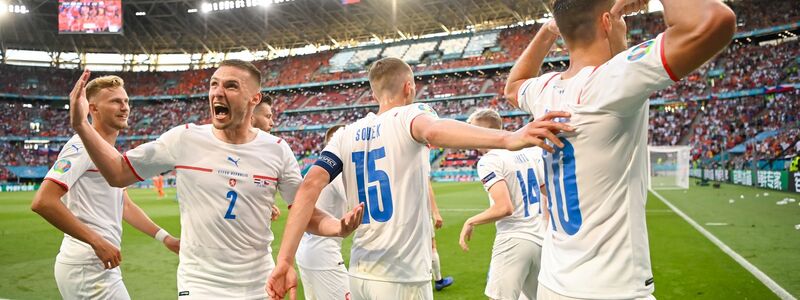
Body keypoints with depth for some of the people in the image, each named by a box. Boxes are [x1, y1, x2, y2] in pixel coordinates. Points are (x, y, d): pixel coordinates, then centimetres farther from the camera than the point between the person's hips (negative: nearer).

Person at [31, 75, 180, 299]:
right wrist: (97, 241, -22)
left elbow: (125, 205, 23)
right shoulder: (84, 145, -13)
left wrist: (164, 237, 16)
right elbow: (43, 202, -24)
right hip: (89, 267, -10)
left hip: (98, 263, 10)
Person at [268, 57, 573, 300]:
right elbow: (432, 131, -30)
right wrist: (508, 139, -46)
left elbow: (310, 185, -7)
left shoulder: (346, 135, 7)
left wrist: (285, 261, -10)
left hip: (360, 275, 5)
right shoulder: (409, 115, -6)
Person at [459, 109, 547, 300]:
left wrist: (470, 222, -8)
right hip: (541, 240, 8)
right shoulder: (531, 152, 11)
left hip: (513, 241, -8)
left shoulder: (489, 161, -12)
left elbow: (504, 208, -22)